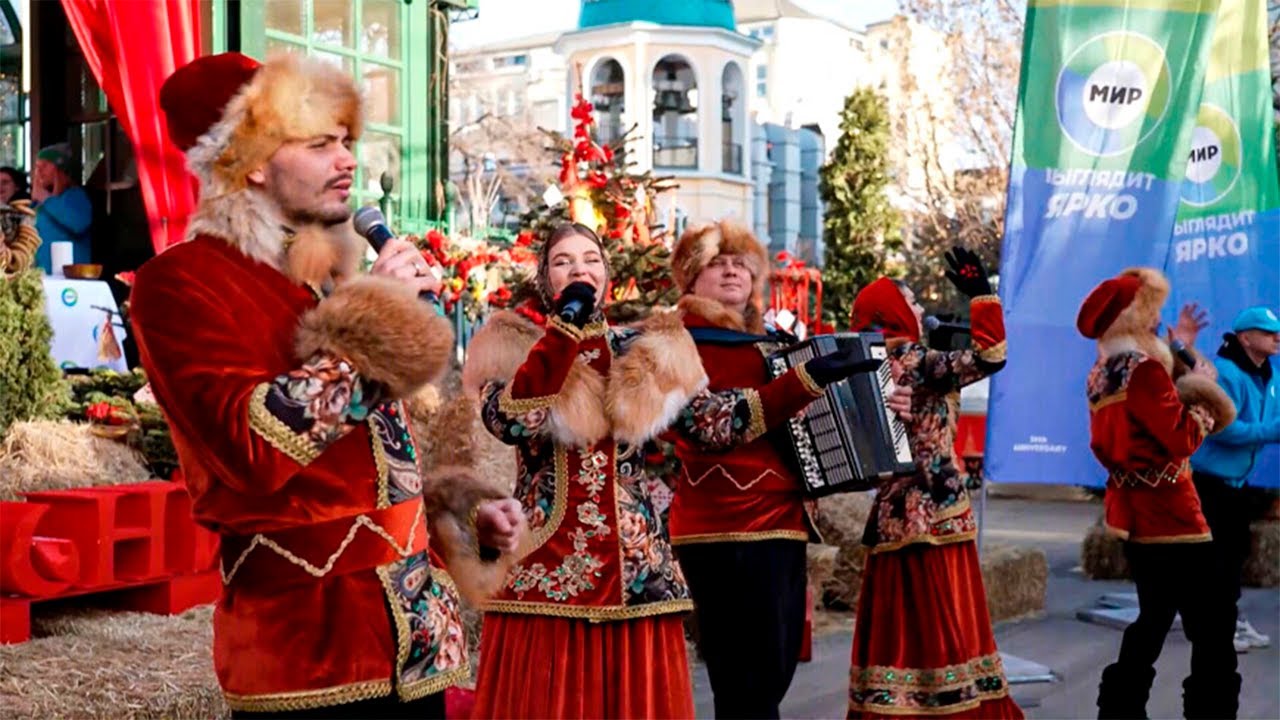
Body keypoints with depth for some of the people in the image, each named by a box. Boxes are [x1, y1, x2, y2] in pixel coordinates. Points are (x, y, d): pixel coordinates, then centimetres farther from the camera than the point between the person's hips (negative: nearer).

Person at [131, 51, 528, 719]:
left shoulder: (331, 278, 17)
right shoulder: (181, 282, -8)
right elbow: (255, 448, -25)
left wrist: (458, 512, 12)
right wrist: (373, 320, -15)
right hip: (310, 643, -7)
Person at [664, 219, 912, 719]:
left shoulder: (770, 342, 19)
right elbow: (712, 425, -22)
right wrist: (806, 381, -27)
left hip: (782, 522, 9)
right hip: (728, 530, -9)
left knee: (772, 677, 14)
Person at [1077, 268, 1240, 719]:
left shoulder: (1101, 374, 11)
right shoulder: (1144, 369, -17)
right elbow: (1181, 439, -19)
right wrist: (1202, 403, -3)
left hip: (1133, 513, 10)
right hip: (1167, 514, -10)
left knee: (1153, 619, 20)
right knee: (1212, 629, -5)